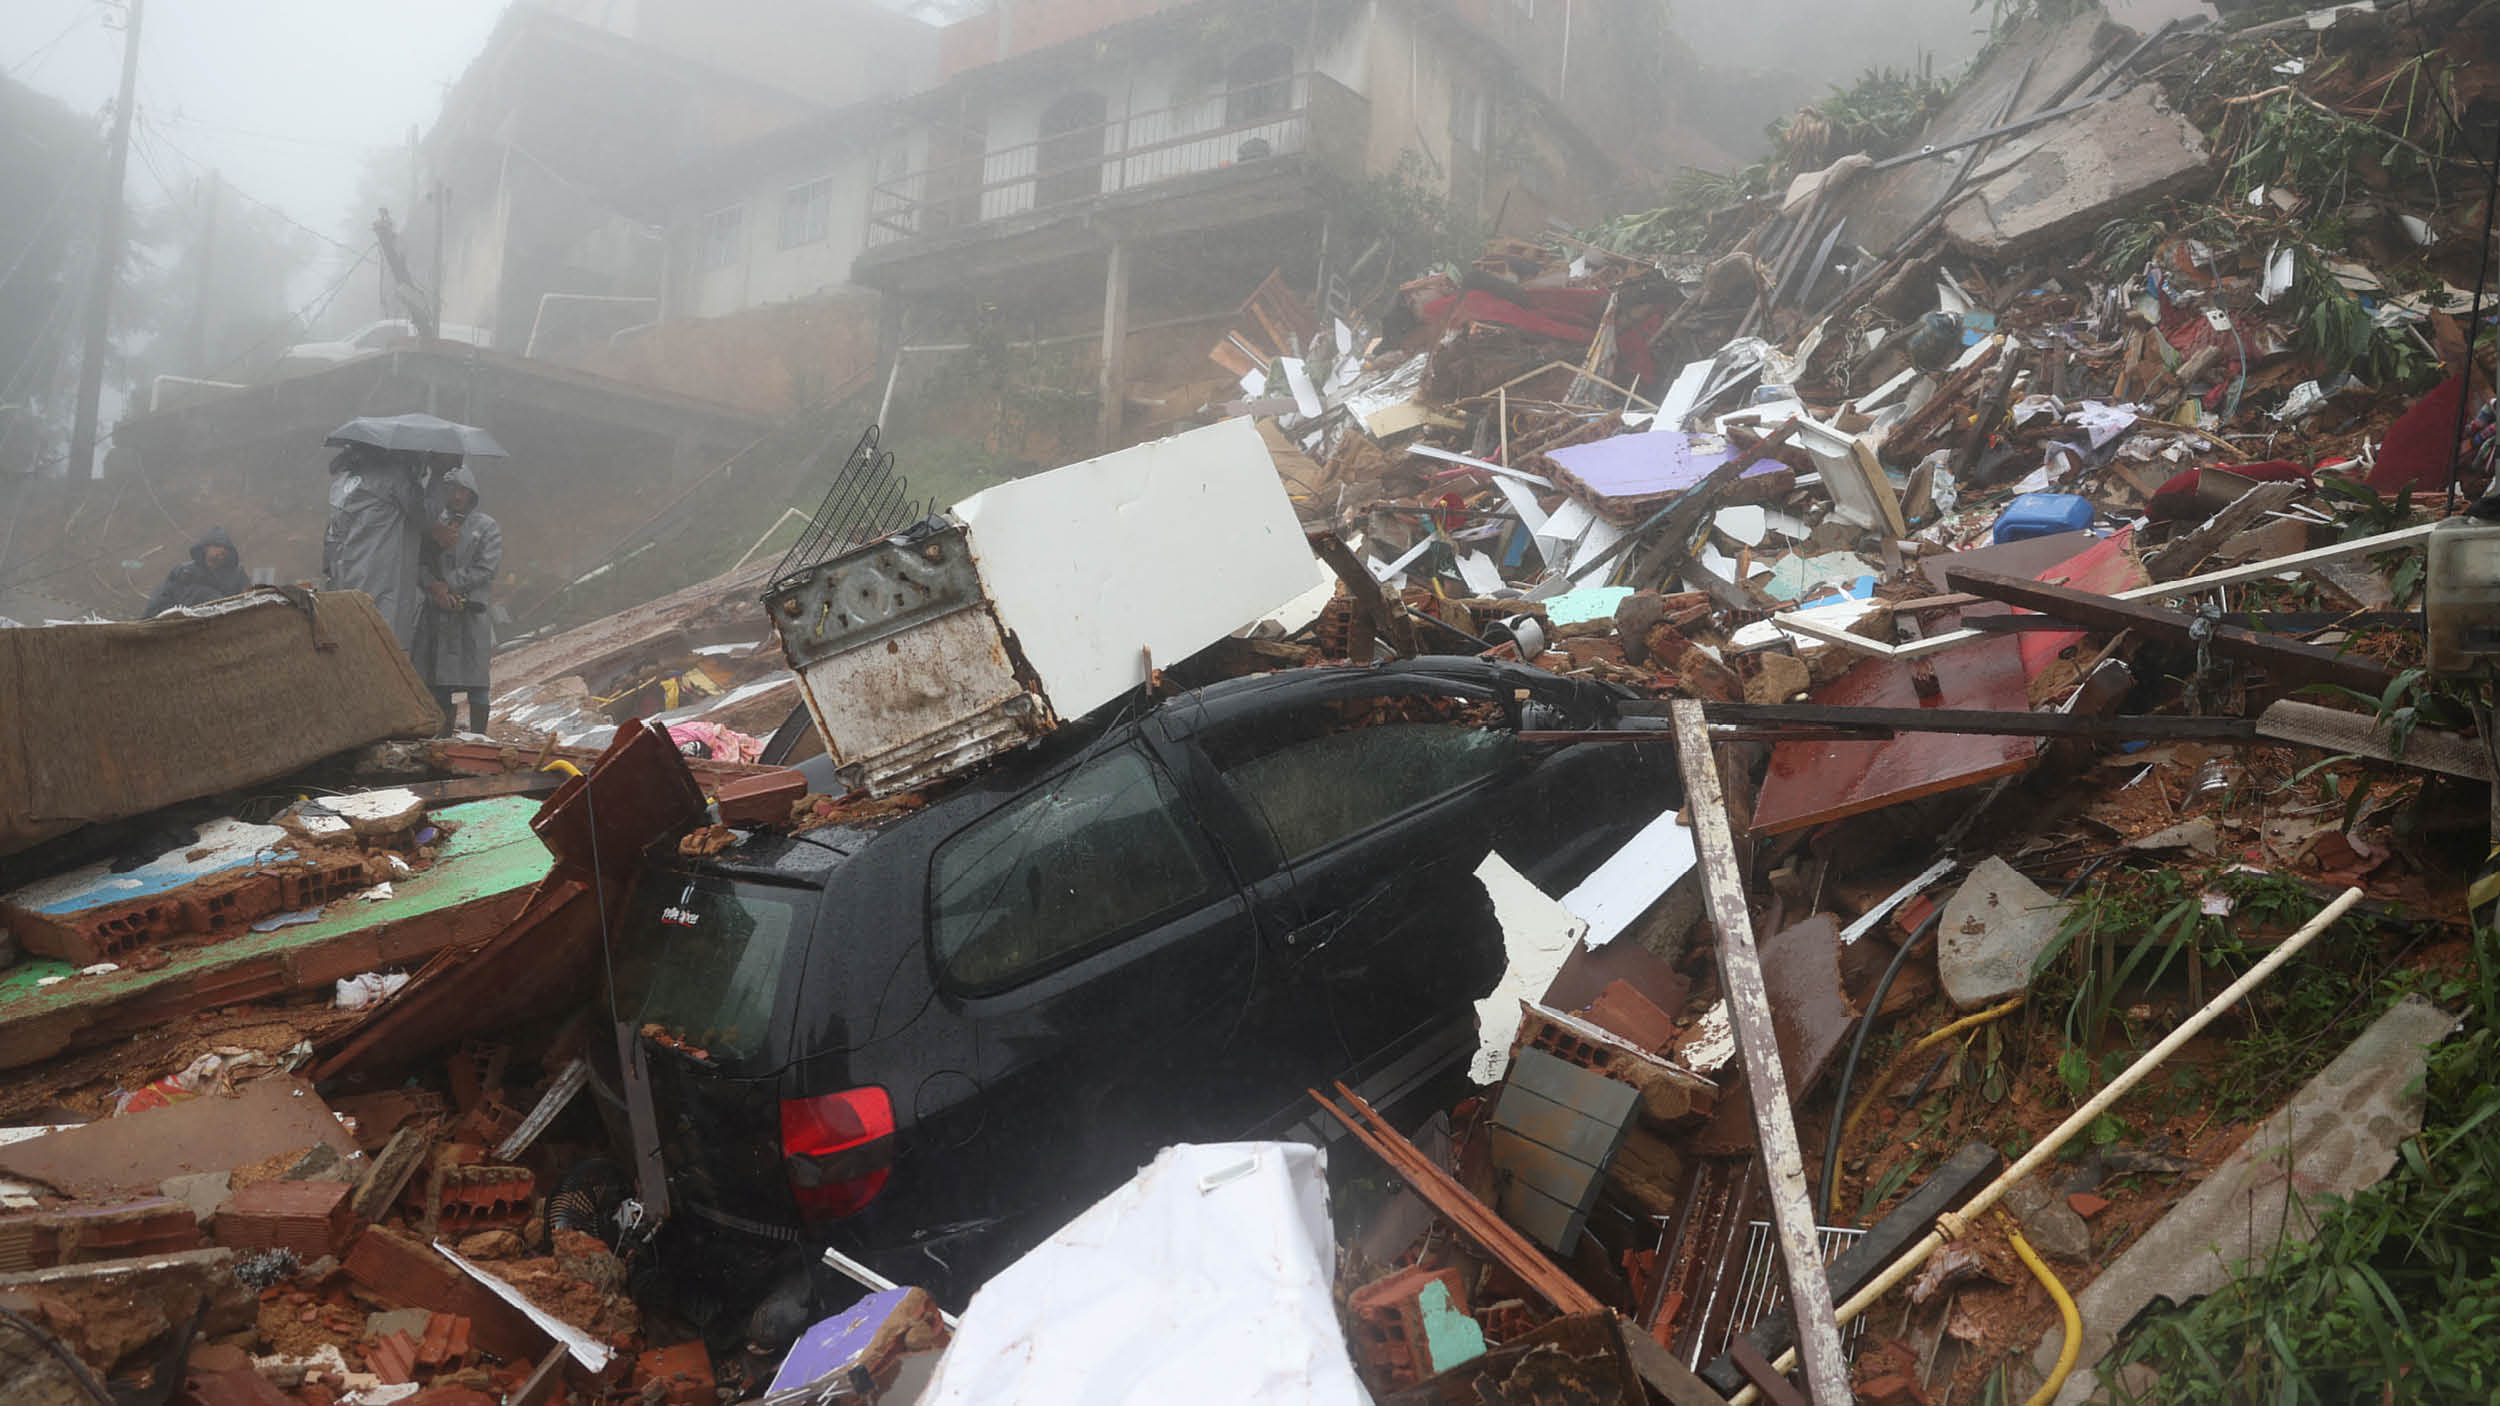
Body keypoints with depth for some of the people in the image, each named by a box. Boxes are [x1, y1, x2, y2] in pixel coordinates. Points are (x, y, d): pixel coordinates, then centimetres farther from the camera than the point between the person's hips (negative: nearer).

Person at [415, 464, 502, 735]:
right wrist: (435, 587, -13)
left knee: (475, 681, -3)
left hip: (473, 613, -3)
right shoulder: (435, 524, 13)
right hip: (437, 612, 3)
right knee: (439, 681, 5)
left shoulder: (487, 527, 4)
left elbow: (486, 569, -6)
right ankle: (444, 735, 14)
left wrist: (448, 583, -11)